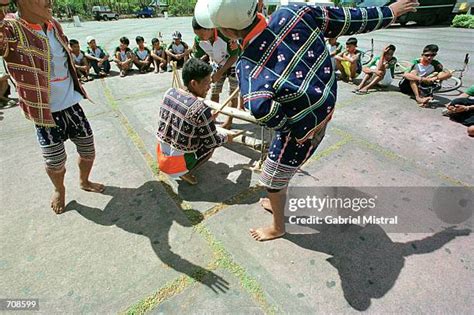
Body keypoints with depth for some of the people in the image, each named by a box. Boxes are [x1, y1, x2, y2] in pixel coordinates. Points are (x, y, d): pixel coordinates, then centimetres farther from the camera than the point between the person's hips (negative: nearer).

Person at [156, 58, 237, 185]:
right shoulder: (201, 109, -26)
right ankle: (185, 172, 5)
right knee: (211, 144, 12)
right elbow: (212, 141, -15)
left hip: (161, 155, 6)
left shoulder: (169, 93, -6)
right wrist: (227, 138, 8)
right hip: (176, 164, -6)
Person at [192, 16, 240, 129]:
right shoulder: (198, 40, -22)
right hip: (217, 65, 4)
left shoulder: (226, 35, -36)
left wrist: (219, 73, -32)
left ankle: (229, 120, 14)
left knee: (233, 93, 0)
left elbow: (234, 56, -26)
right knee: (214, 92, 5)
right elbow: (197, 58, -10)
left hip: (233, 64, -4)